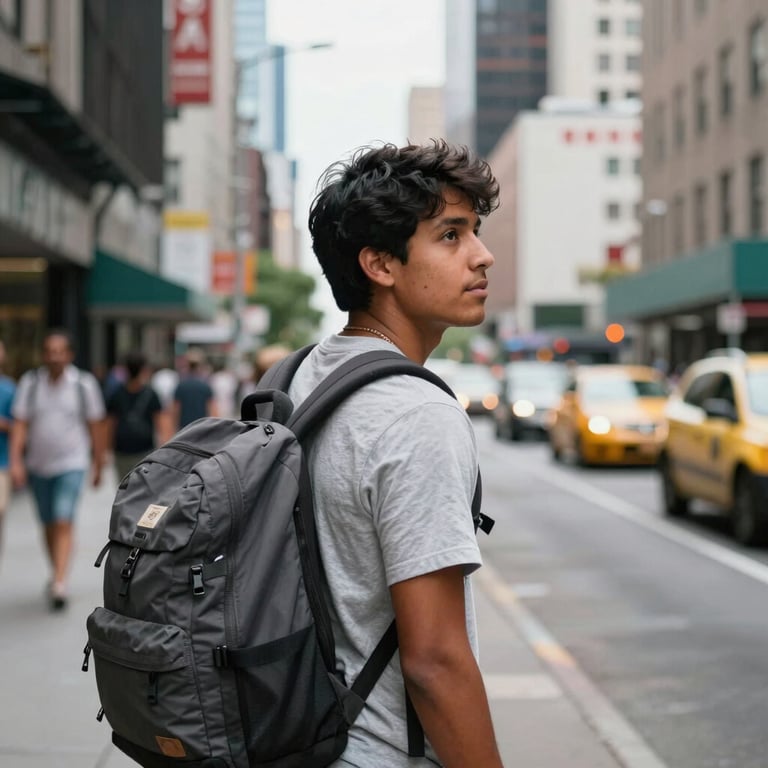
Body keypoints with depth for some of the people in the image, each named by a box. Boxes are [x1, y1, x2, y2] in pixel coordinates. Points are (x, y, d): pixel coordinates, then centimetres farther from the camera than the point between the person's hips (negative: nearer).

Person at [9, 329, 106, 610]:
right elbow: (20, 425, -4)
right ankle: (56, 574, 32)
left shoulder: (84, 384, -6)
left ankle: (59, 584, -21)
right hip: (38, 466, 3)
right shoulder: (30, 383, -2)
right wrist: (15, 462, -15)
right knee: (49, 524, 14)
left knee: (64, 522, -16)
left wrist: (99, 465, 5)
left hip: (72, 464, -3)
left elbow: (96, 426, 1)